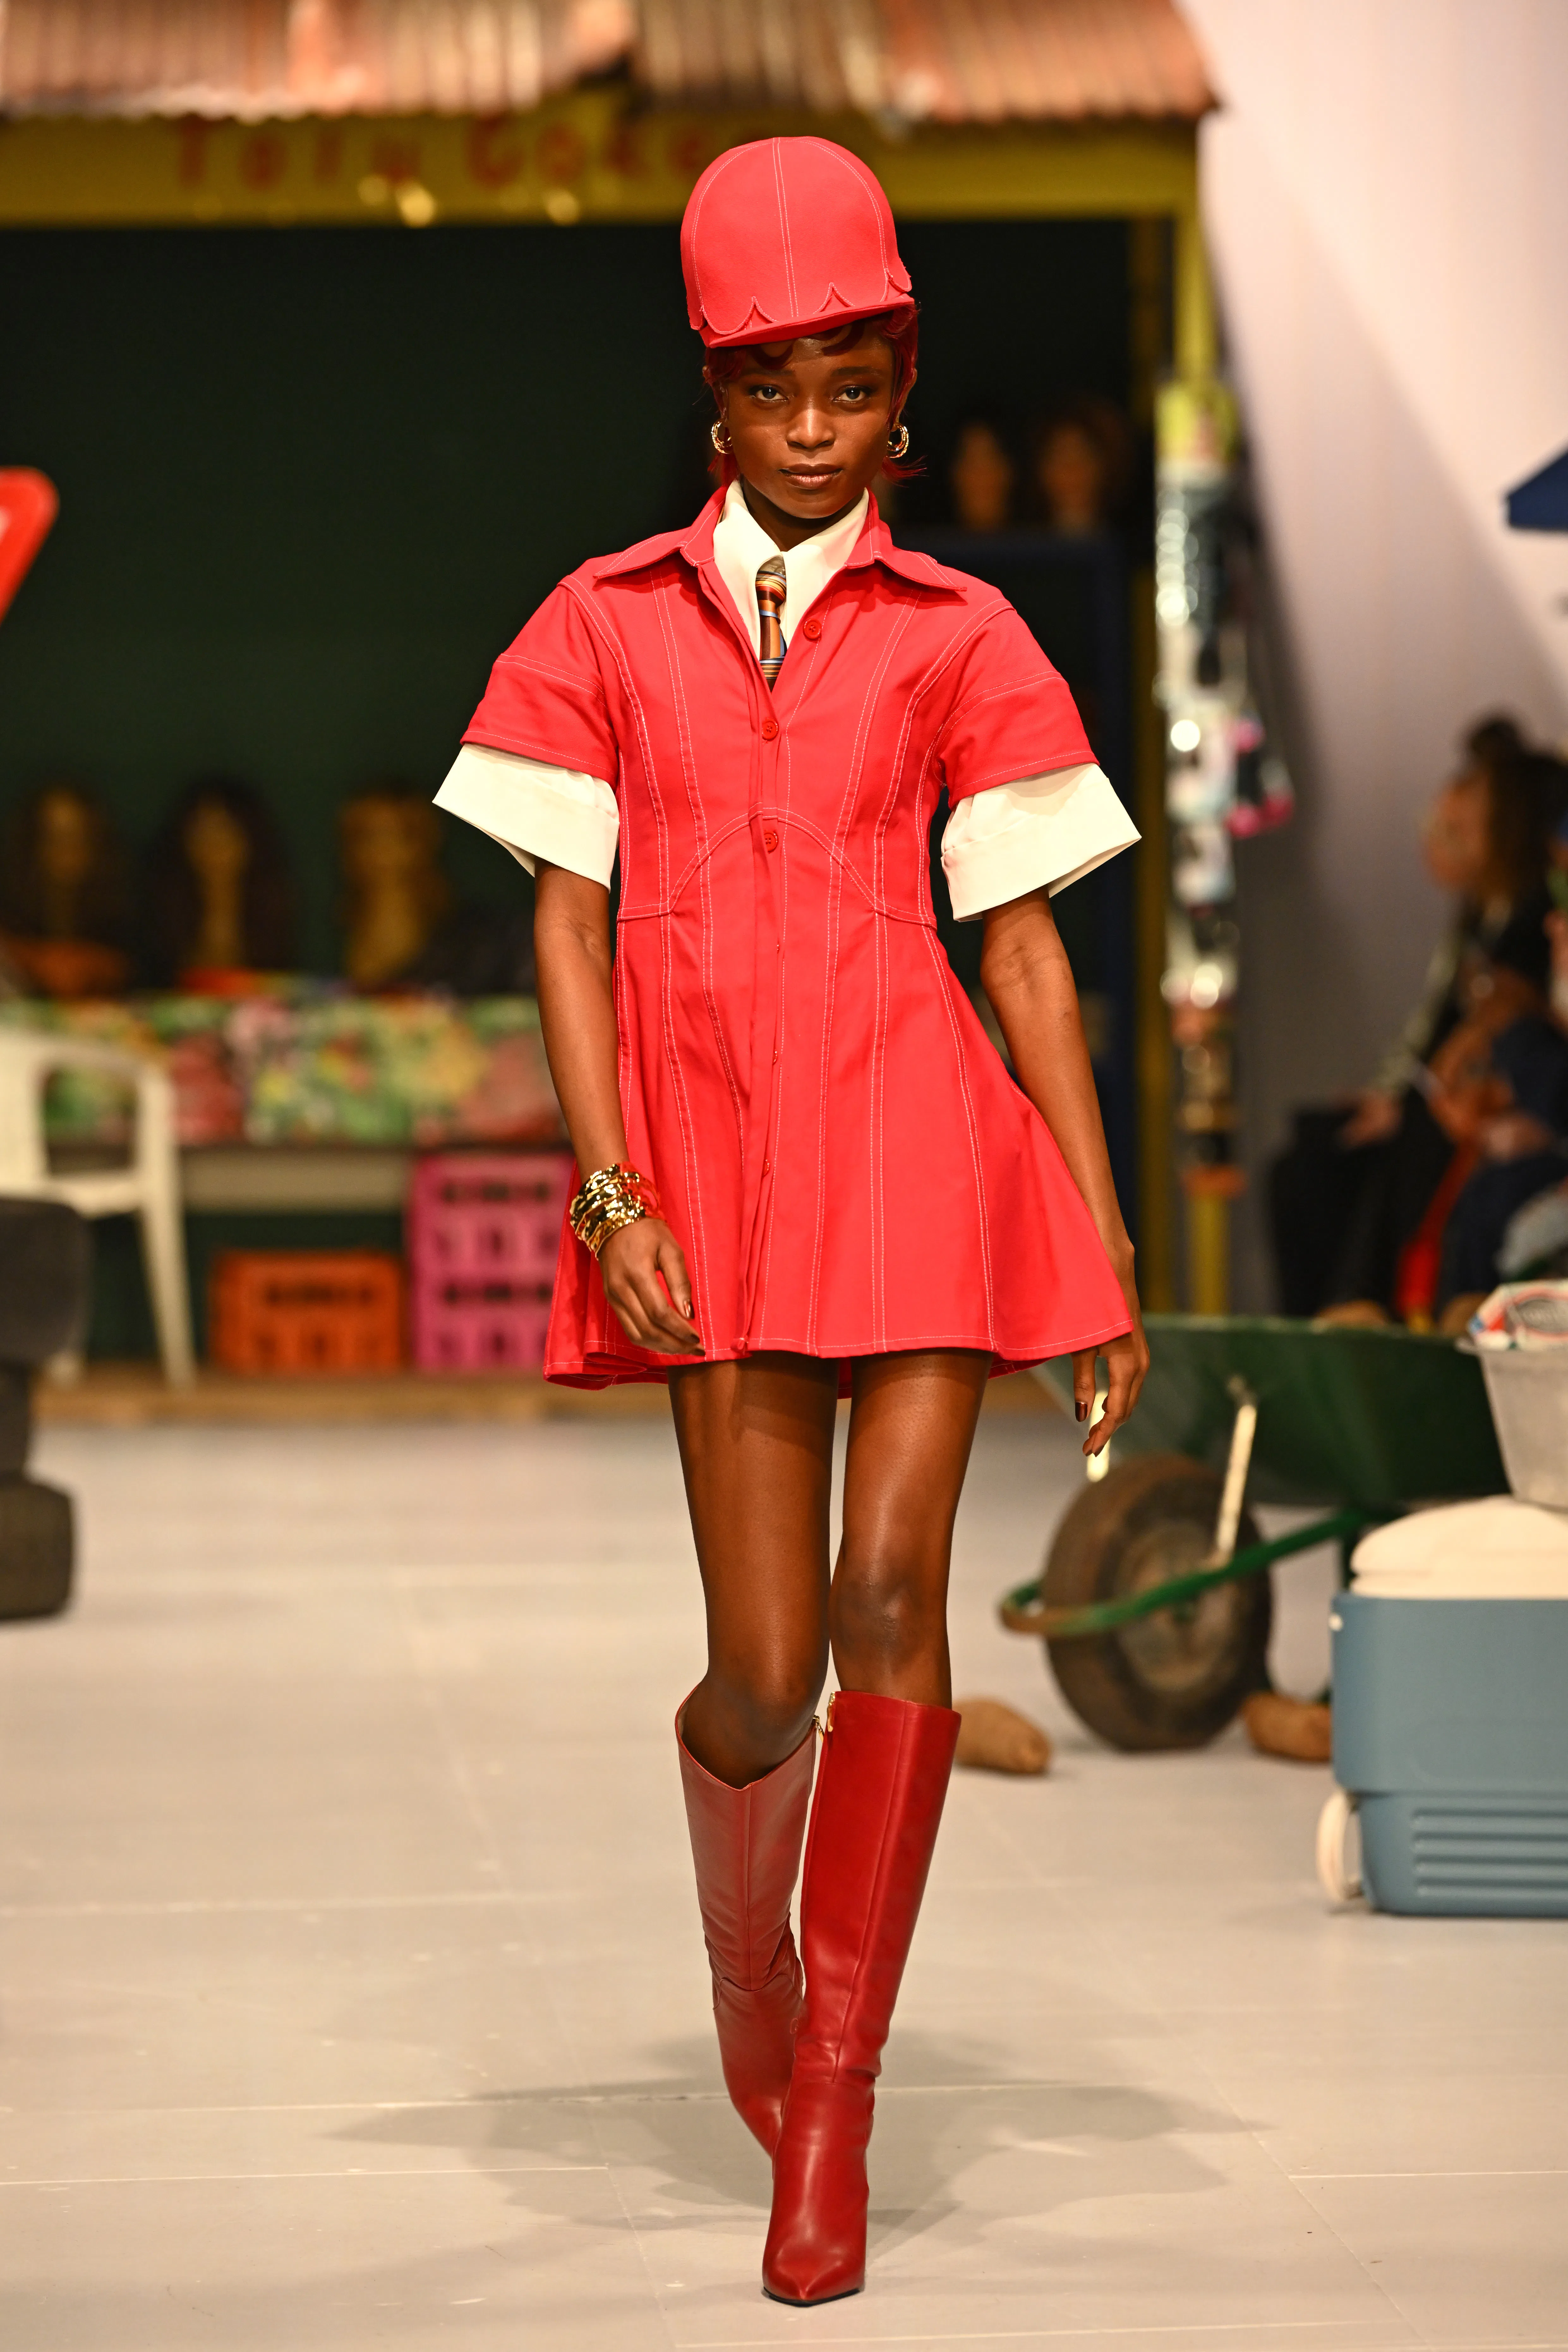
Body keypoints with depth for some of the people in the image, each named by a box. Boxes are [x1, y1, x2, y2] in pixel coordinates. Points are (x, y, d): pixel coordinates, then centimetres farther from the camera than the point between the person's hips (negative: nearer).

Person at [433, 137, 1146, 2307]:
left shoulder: (958, 639, 7)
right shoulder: (611, 625, 9)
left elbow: (1025, 939, 6)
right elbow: (566, 923, 4)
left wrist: (1109, 1252, 2)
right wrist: (610, 1190, -9)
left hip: (920, 1150, 0)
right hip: (715, 1174, 1)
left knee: (892, 1606, -12)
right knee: (768, 1671, -1)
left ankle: (835, 2095, 1)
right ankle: (748, 1952, 32)